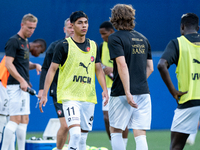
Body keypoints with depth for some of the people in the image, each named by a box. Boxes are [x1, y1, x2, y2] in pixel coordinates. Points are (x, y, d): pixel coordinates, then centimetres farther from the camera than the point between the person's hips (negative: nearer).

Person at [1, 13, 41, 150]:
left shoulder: (26, 42, 18)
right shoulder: (13, 41, -10)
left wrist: (35, 65, 8)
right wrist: (21, 80, -20)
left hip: (24, 87, 9)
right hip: (15, 86, -9)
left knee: (24, 120, 8)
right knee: (15, 119, -13)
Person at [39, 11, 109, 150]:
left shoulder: (93, 46, 12)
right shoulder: (64, 45, -4)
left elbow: (98, 69, 16)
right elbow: (52, 69, -3)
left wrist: (105, 89, 2)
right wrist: (44, 94, -8)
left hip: (89, 97, 5)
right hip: (69, 96, -5)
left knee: (83, 136, 7)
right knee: (75, 133, -21)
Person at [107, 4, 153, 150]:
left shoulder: (115, 38, -6)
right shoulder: (143, 38, 12)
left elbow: (122, 65, -17)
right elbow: (150, 68, 14)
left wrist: (128, 92, -20)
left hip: (122, 94, -5)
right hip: (143, 93, 5)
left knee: (116, 131, 10)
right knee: (140, 135, 2)